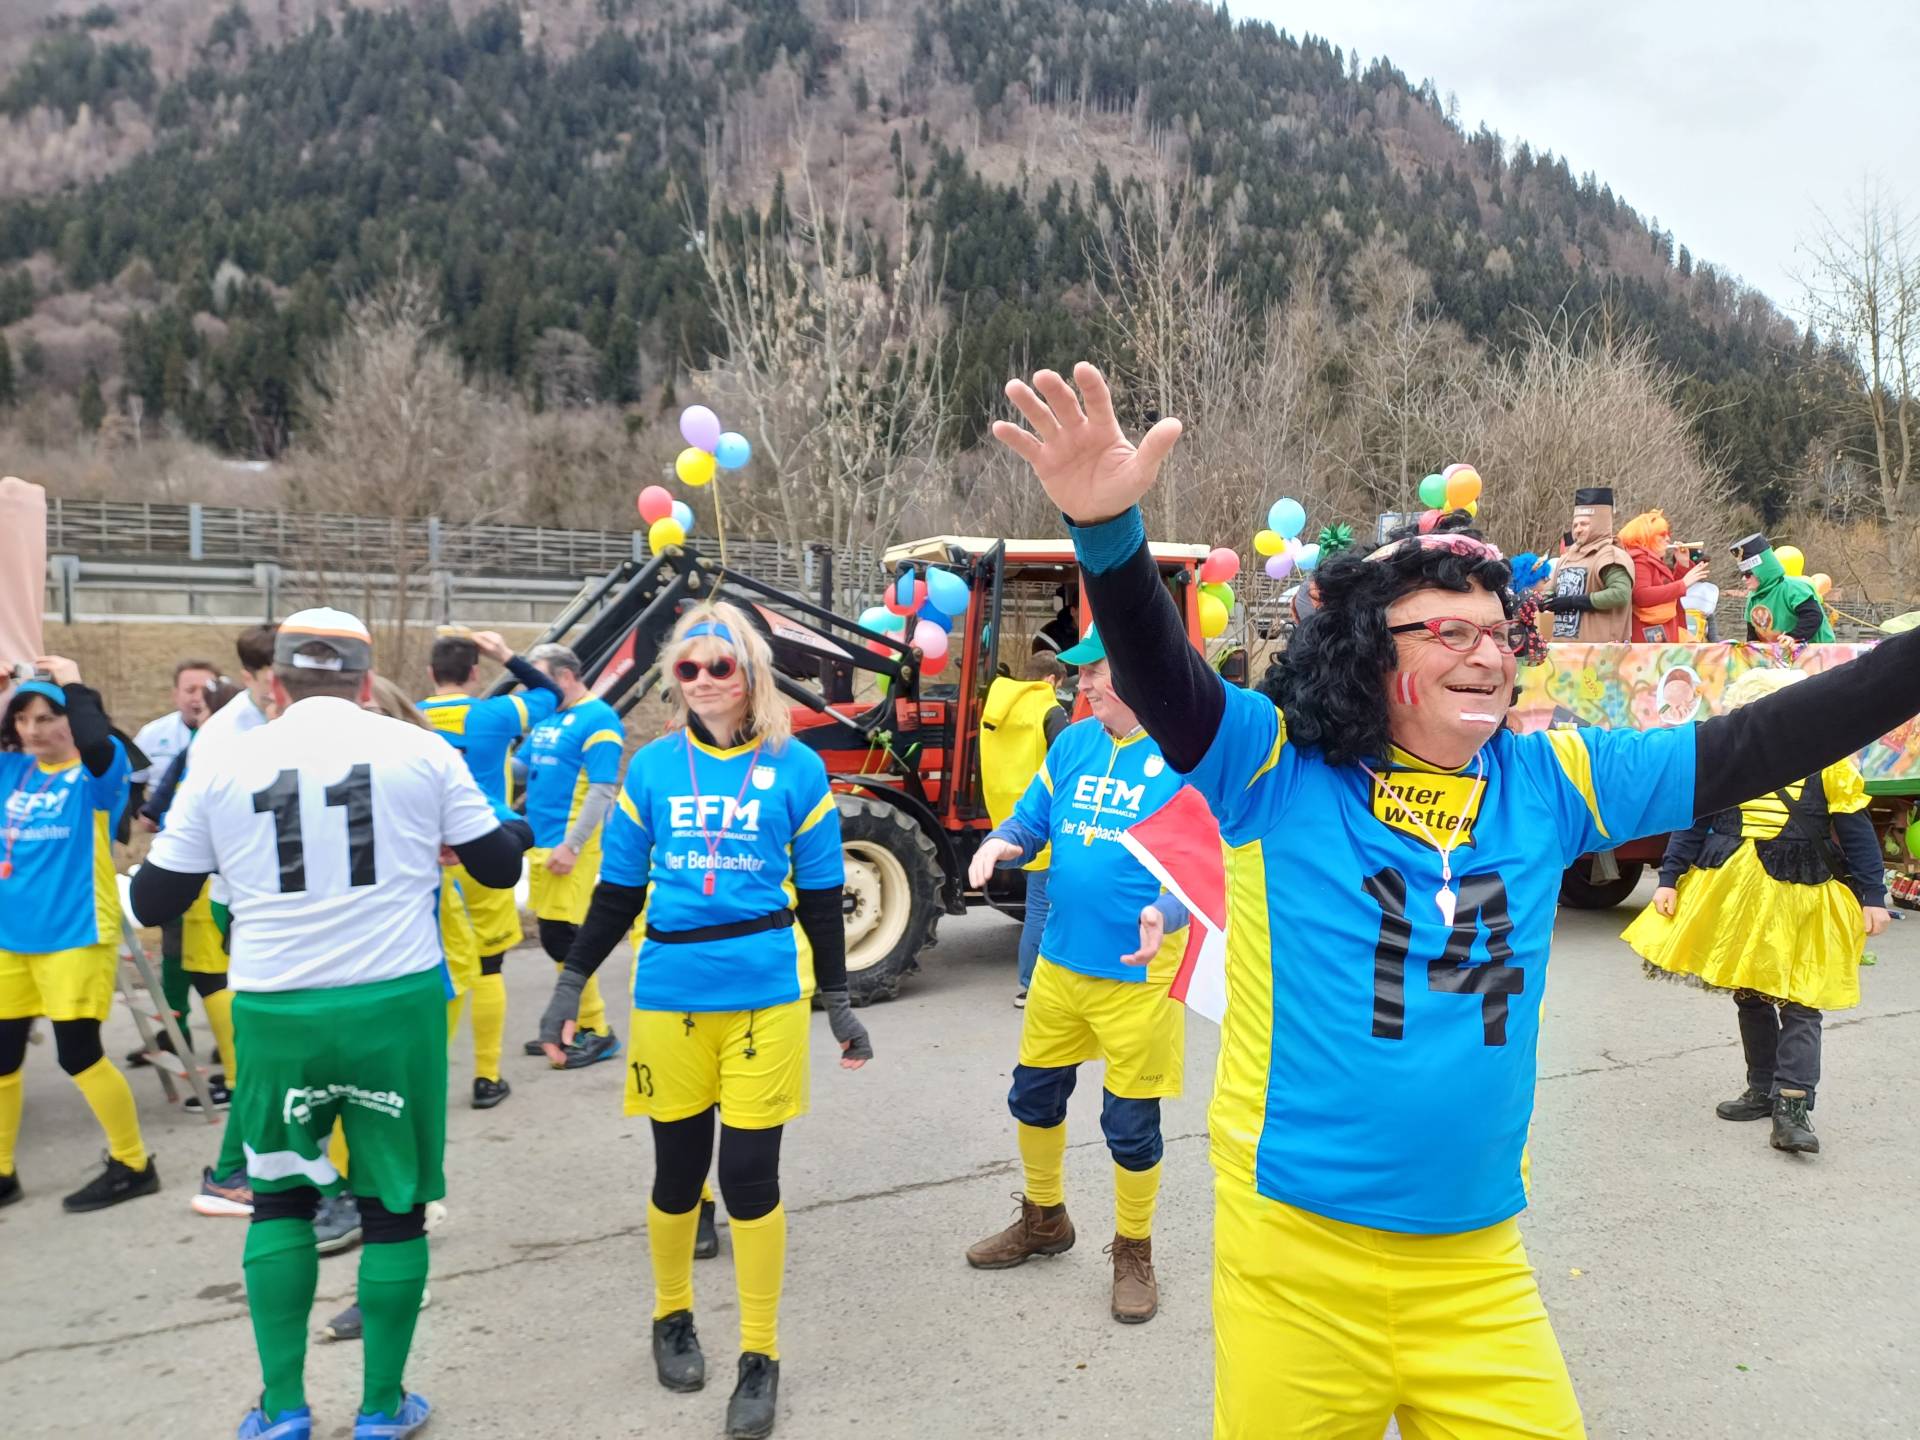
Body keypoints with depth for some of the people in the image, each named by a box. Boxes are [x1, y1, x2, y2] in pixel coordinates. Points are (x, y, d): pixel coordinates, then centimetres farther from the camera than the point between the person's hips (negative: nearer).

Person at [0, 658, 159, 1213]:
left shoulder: (100, 769, -9)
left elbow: (96, 742, -31)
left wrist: (74, 684, -17)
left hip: (75, 933, -6)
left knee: (78, 1054, -3)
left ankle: (133, 1165, 11)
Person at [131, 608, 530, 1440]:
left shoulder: (223, 766, 2)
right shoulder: (419, 751, -1)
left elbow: (154, 903, 10)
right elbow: (499, 865, 7)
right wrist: (513, 828, 29)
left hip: (276, 1013, 1)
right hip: (395, 1005, -1)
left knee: (280, 1197, 22)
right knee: (395, 1205, 14)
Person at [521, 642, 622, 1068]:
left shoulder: (597, 719, -11)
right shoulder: (545, 719, 15)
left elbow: (602, 790, -16)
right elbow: (521, 766, 22)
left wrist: (572, 845, -20)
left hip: (569, 846, -8)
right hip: (541, 842, 8)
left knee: (562, 938, -8)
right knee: (555, 940, 12)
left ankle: (597, 1032, 2)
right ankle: (577, 1024, 23)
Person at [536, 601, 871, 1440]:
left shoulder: (795, 769, -1)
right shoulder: (652, 768, 3)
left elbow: (819, 897, 4)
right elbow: (618, 890, 9)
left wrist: (838, 1001, 5)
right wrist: (572, 982, 6)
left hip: (765, 993, -2)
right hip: (670, 994, 2)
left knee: (750, 1173, 0)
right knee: (676, 1169, 12)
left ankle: (761, 1356, 18)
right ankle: (672, 1315, 37)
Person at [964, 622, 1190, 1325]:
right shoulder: (1073, 743, 3)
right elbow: (1032, 820, 9)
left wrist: (1166, 912, -34)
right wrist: (1001, 842, -13)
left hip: (1137, 973, -6)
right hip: (1061, 963, 6)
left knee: (1130, 1125, 6)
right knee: (1034, 1096, 19)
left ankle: (1133, 1254, 31)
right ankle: (1043, 1220, 44)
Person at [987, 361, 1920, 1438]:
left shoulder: (1552, 781, 3)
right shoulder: (1277, 770, -8)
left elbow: (1765, 743, 4)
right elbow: (1158, 673, -23)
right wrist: (1109, 530, -40)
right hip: (1296, 1255, -3)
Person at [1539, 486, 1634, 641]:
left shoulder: (1611, 556, -6)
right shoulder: (1567, 557, 20)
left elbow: (1620, 594, -20)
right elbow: (1551, 589, 26)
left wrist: (1573, 601, -18)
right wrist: (1547, 600, -1)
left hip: (1596, 646, -8)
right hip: (1562, 643, 8)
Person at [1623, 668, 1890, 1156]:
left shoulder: (1827, 766, -5)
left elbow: (1858, 835, -1)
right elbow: (1692, 824, 6)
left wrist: (1873, 897, -4)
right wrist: (1668, 881, 3)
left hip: (1801, 900, -3)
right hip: (1734, 897, 3)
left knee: (1798, 1003, -7)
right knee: (1749, 997, 13)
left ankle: (1792, 1106, -7)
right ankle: (1762, 1089, 26)